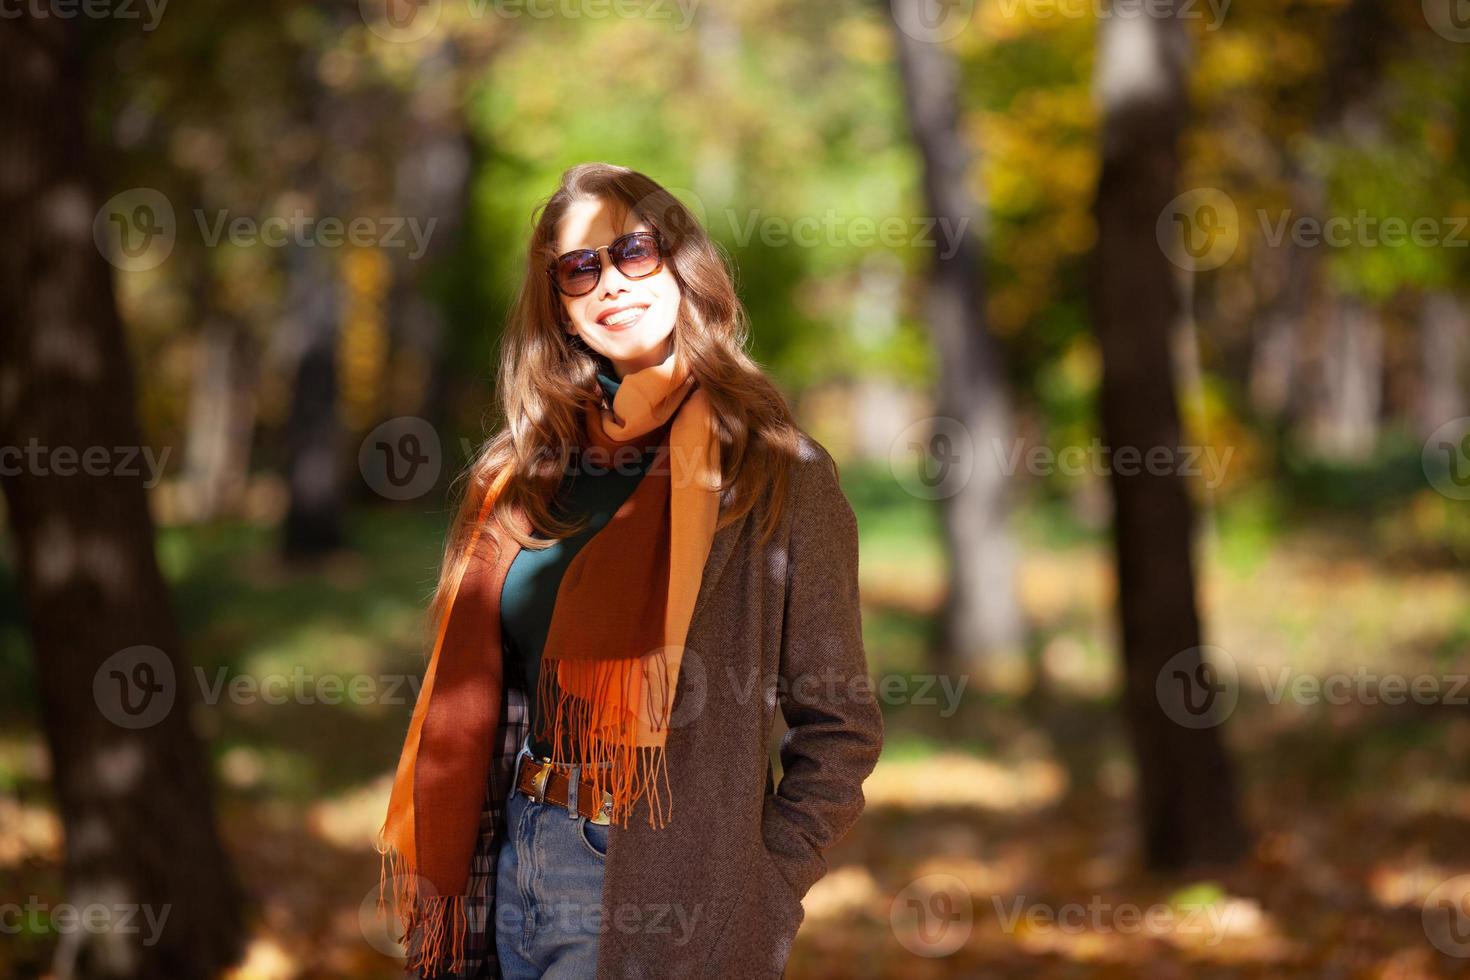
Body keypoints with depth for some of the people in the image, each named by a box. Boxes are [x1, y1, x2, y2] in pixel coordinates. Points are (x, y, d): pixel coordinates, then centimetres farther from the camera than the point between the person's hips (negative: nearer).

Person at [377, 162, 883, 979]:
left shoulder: (772, 468, -6)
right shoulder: (527, 469, 8)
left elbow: (839, 726, -6)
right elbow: (473, 706, 13)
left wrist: (754, 899, -12)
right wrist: (447, 889, 6)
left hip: (651, 902, -5)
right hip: (513, 871, 5)